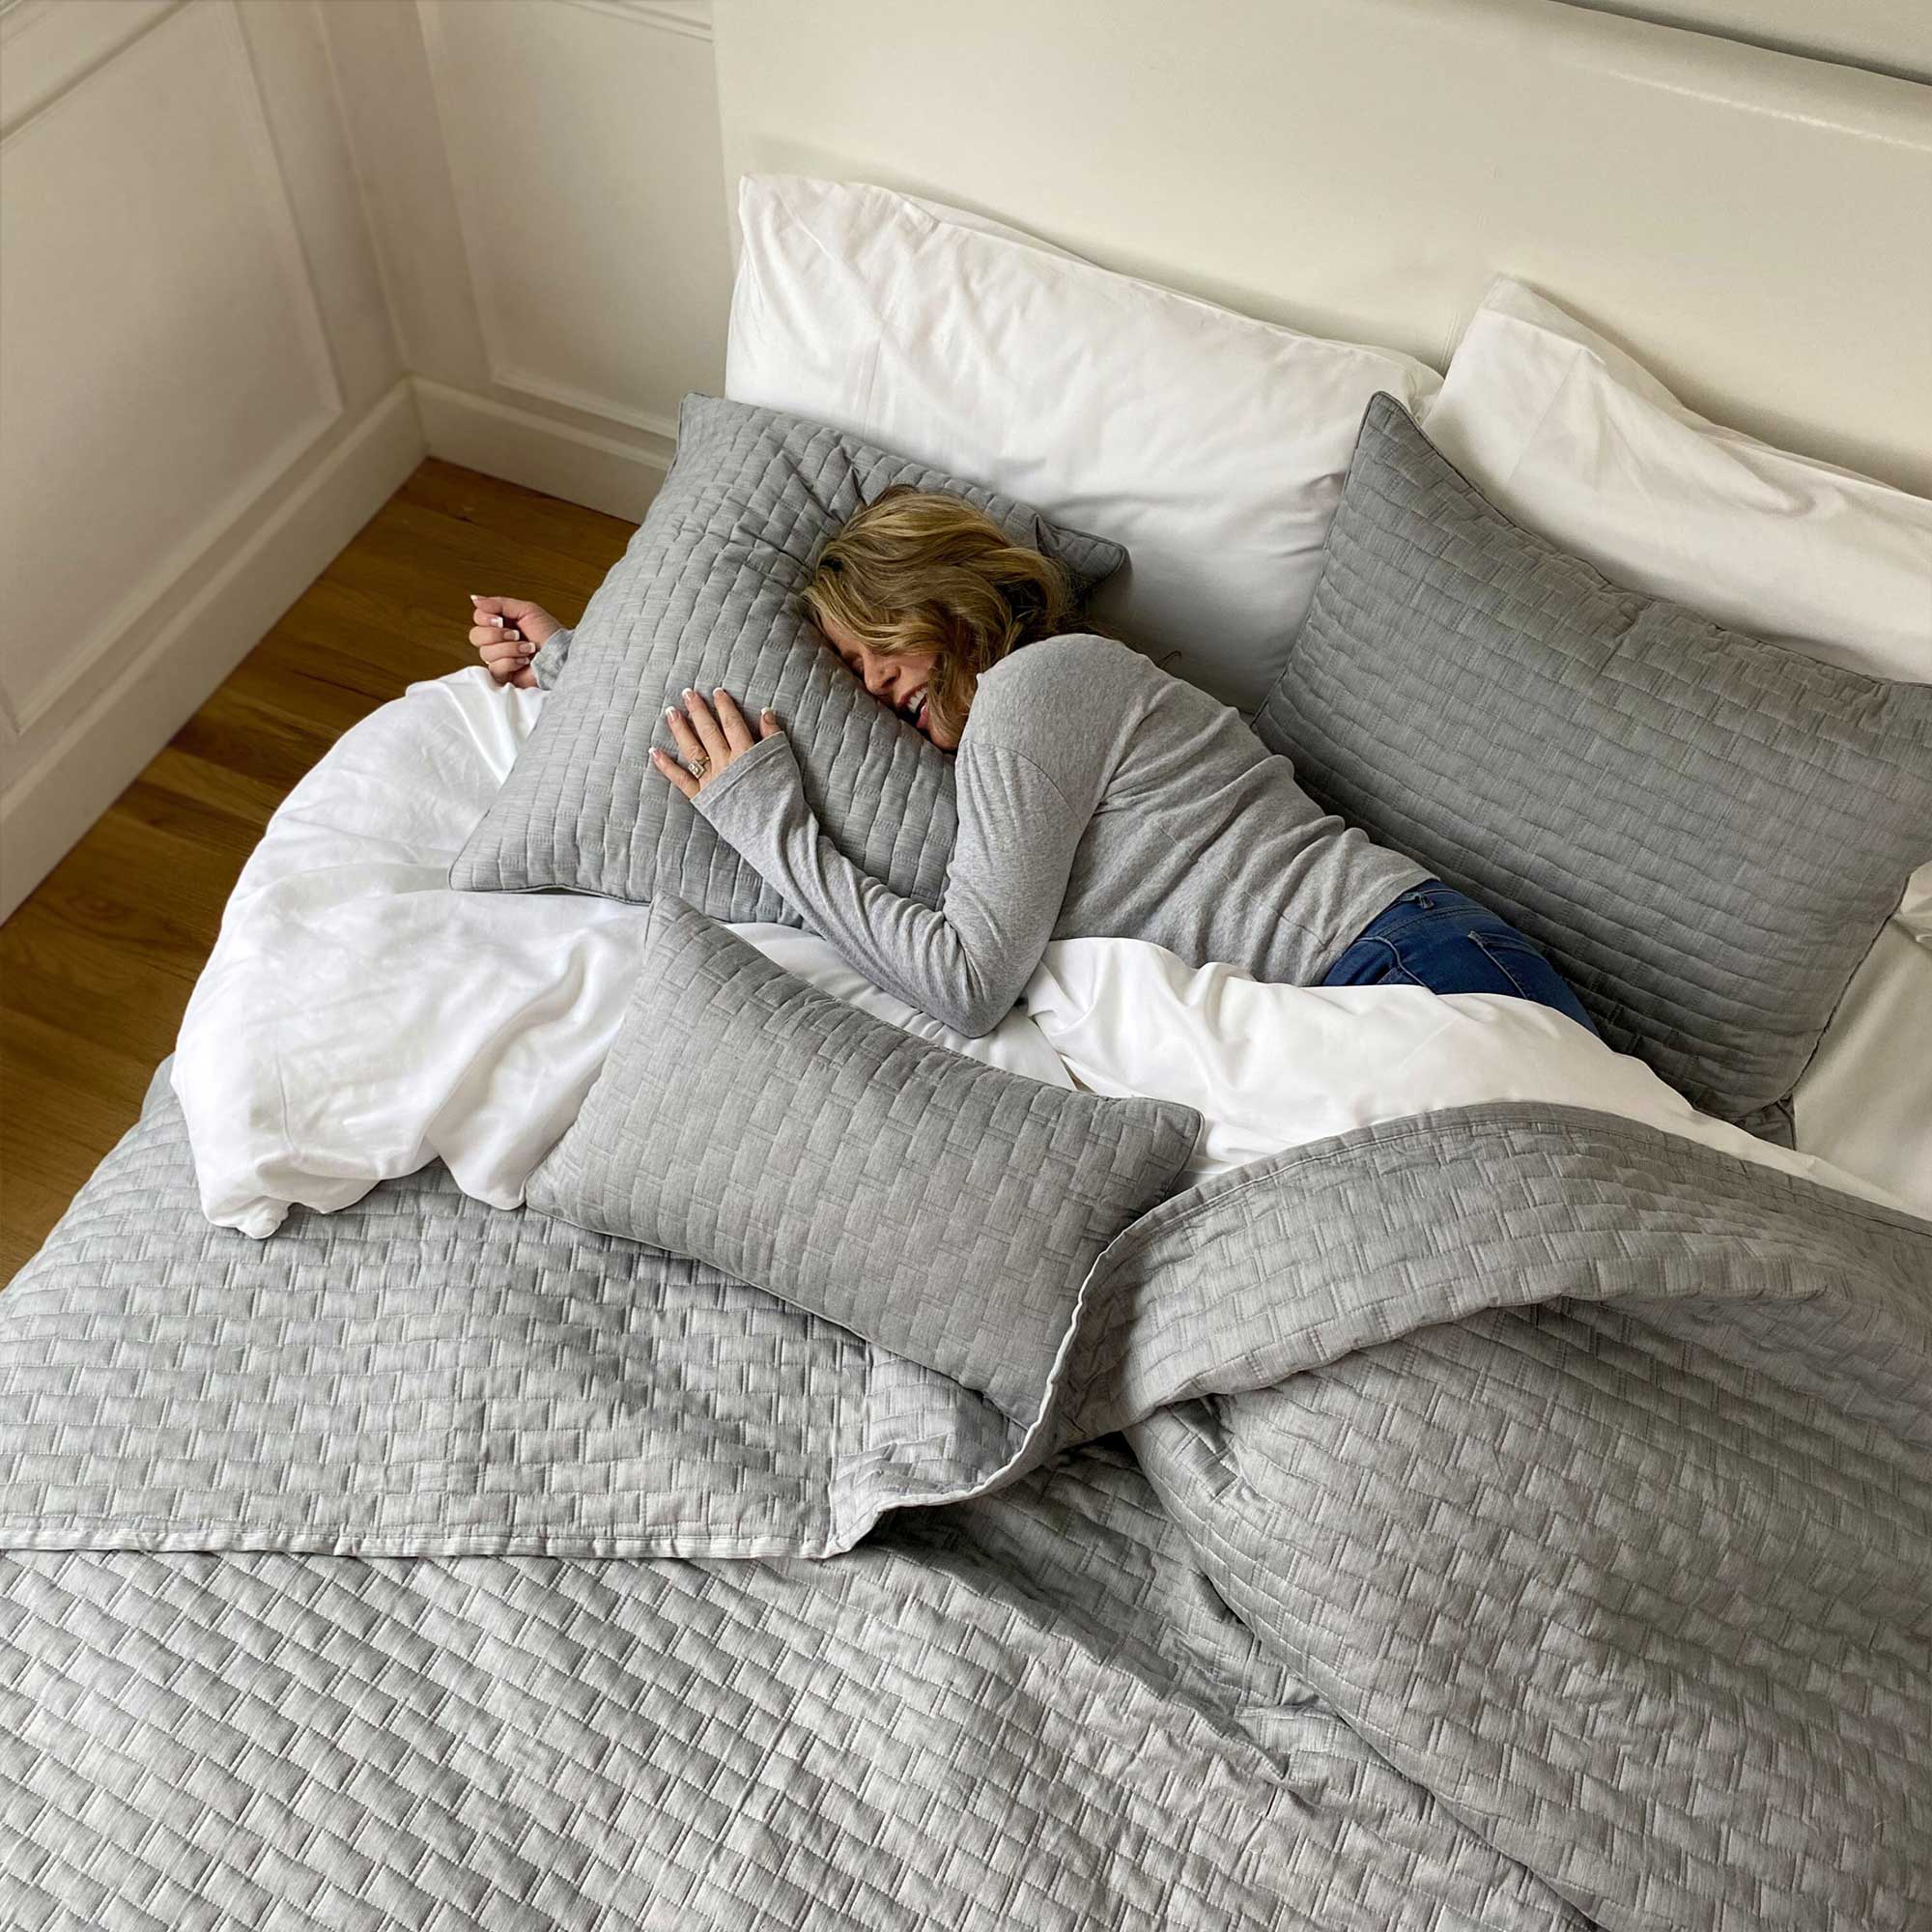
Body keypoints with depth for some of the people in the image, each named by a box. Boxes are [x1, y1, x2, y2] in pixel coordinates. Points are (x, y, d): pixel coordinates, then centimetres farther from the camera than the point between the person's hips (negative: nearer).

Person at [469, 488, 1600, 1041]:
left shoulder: (1037, 684, -5)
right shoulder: (990, 728, 23)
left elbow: (966, 981, -12)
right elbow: (733, 718, 34)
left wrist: (766, 821, -3)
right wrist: (573, 657, 40)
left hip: (1400, 968, -8)